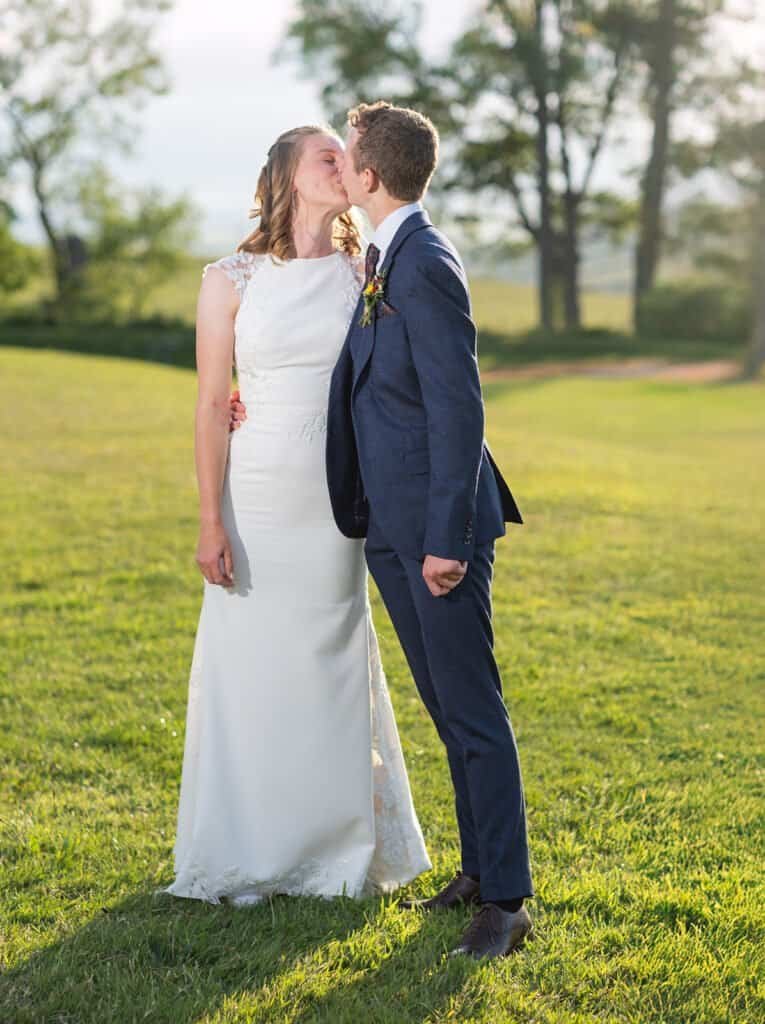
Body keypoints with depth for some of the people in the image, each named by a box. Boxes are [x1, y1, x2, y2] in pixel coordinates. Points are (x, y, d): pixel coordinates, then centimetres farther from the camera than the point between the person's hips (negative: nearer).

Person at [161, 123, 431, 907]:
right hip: (256, 500, -2)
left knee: (334, 668, 8)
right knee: (249, 669, 4)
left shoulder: (363, 276, 6)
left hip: (338, 505, 2)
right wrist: (211, 521, -8)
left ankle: (337, 848, 22)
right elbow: (211, 405, -3)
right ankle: (243, 860, 18)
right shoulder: (232, 279, -2)